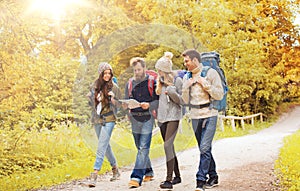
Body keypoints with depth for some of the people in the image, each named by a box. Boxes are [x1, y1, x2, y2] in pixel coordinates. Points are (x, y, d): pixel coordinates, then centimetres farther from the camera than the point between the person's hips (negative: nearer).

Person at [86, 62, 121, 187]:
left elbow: (119, 105, -1)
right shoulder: (96, 85, 6)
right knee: (106, 146, 16)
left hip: (108, 120, -5)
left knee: (101, 148, -12)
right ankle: (115, 170, 32)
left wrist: (113, 99, -21)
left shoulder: (114, 87, -5)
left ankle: (94, 175, -16)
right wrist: (89, 97, -3)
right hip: (97, 119, 6)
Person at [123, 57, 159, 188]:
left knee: (143, 148, -11)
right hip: (135, 118, 5)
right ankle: (148, 172, 30)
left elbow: (158, 100, -4)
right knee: (140, 147, 13)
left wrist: (149, 105, -22)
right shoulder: (130, 83, 10)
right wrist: (125, 105, -9)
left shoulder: (152, 82, -2)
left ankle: (137, 177, -13)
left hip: (147, 118, -5)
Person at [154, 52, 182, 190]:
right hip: (162, 117, 7)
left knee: (168, 145, -17)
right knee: (169, 147, 10)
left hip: (173, 117, -7)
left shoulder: (177, 80, -5)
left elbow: (180, 100, -8)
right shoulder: (160, 82, 14)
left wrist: (171, 89, -19)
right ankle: (177, 176, 21)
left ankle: (169, 180, -19)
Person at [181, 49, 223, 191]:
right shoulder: (187, 77, 11)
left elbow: (220, 95, -8)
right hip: (195, 116, 6)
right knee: (204, 149, 11)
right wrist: (186, 87, -5)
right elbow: (185, 101, 11)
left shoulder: (211, 73, -4)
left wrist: (205, 83, -16)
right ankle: (213, 177, 23)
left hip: (209, 115, -6)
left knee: (204, 148, -15)